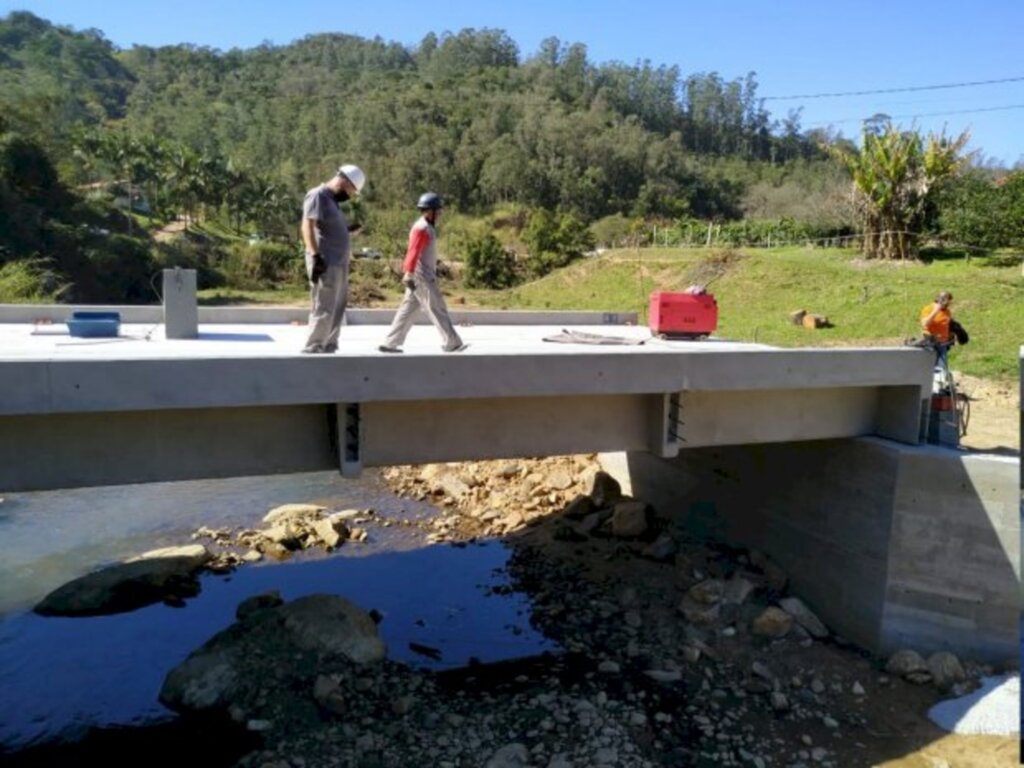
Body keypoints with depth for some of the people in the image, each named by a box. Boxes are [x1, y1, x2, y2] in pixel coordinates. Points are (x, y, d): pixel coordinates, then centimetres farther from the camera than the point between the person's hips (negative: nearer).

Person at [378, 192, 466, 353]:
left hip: (424, 275, 10)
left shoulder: (426, 227, 18)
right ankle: (452, 343, 0)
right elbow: (413, 252, -22)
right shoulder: (422, 228, -14)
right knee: (437, 310, -5)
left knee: (408, 310, 9)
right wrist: (409, 275, -28)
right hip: (422, 277, -10)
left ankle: (390, 343, 11)